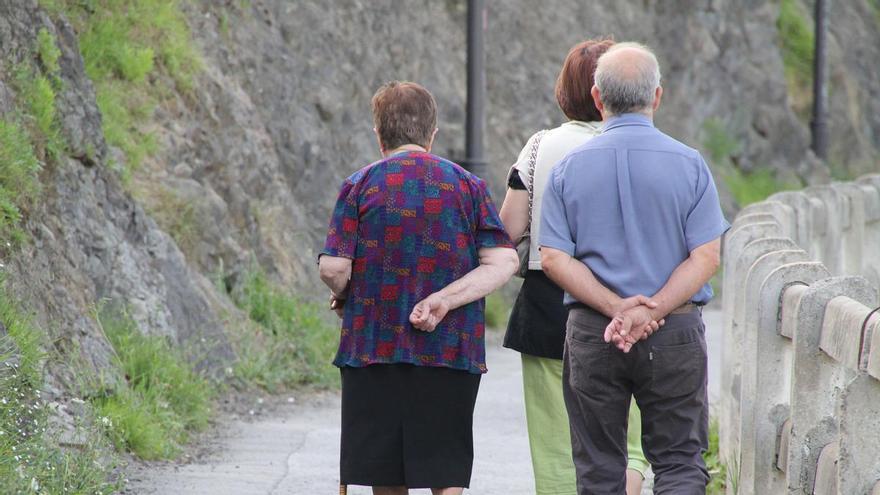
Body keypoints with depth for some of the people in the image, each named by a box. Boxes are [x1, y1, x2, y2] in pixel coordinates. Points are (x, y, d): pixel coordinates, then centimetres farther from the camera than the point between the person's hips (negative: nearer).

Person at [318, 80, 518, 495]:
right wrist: (444, 299, -8)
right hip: (451, 350, 0)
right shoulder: (467, 186, 4)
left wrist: (343, 296, 14)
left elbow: (333, 268, -6)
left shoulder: (360, 185, 0)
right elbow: (504, 262, -5)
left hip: (373, 351, 0)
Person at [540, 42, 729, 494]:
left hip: (591, 335, 1)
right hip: (675, 337, -1)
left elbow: (554, 259, -7)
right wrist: (650, 312, -13)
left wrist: (618, 311, -11)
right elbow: (706, 257, -10)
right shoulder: (688, 164, -3)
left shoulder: (569, 168, 0)